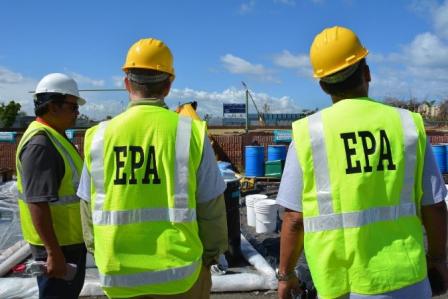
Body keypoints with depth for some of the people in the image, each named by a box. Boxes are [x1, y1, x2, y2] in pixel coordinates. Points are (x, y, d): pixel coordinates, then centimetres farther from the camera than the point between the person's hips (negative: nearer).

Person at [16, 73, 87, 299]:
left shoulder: (55, 137, 11)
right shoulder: (40, 143, -22)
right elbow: (37, 202, -28)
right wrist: (54, 253, -28)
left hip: (70, 239, 10)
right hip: (56, 245, -10)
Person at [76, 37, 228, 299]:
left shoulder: (99, 136, -4)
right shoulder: (191, 132, -12)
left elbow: (90, 209, 3)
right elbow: (211, 208, -7)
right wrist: (212, 252, 9)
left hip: (119, 276, 2)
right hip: (179, 271, -2)